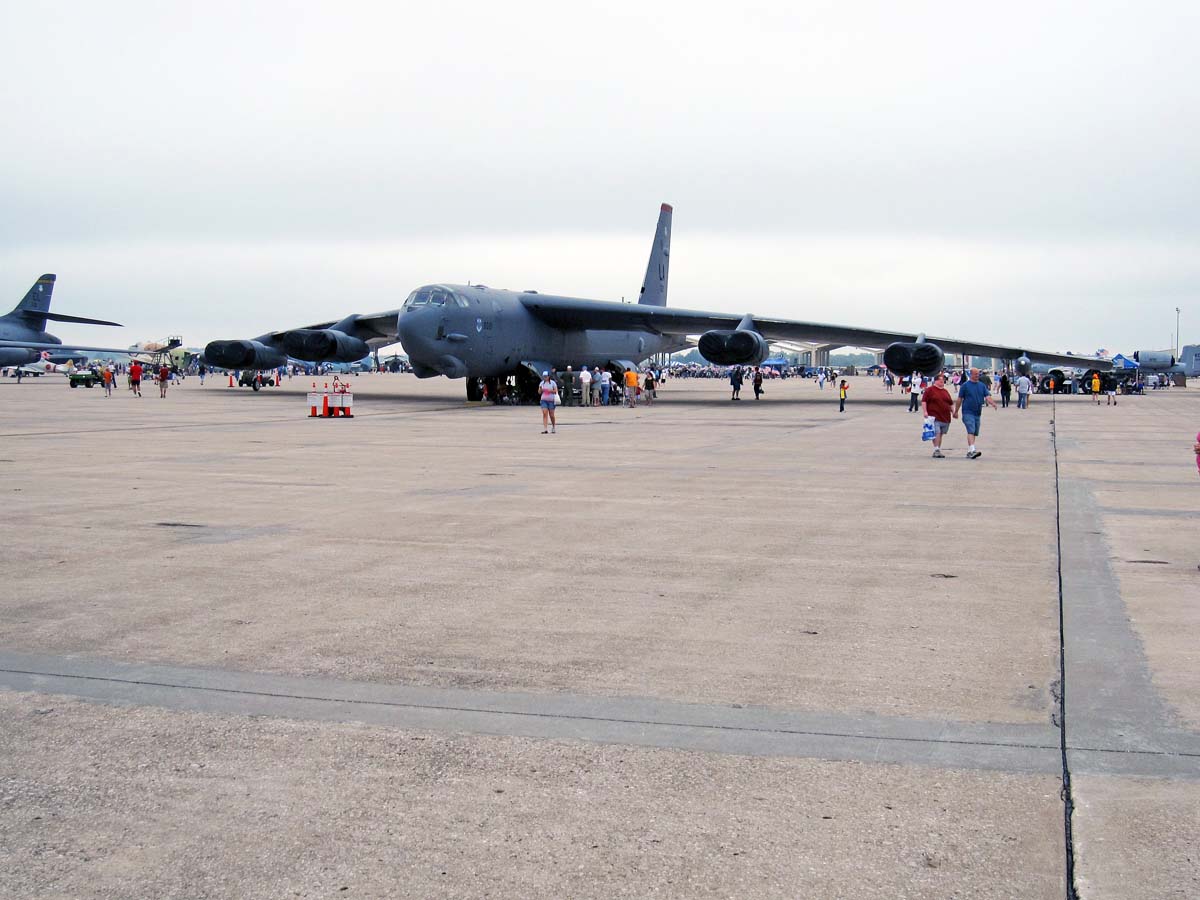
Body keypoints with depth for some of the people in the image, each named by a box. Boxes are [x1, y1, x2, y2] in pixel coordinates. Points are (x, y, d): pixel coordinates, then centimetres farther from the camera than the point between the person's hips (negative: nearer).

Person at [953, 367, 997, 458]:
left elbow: (987, 396, 1)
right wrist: (956, 411, 4)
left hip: (978, 413, 6)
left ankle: (969, 452, 19)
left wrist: (992, 403, -21)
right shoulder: (965, 385, -1)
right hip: (968, 412, -6)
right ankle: (972, 450, -28)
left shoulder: (982, 385, 12)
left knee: (974, 433, 10)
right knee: (971, 431, -18)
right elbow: (959, 399, 2)